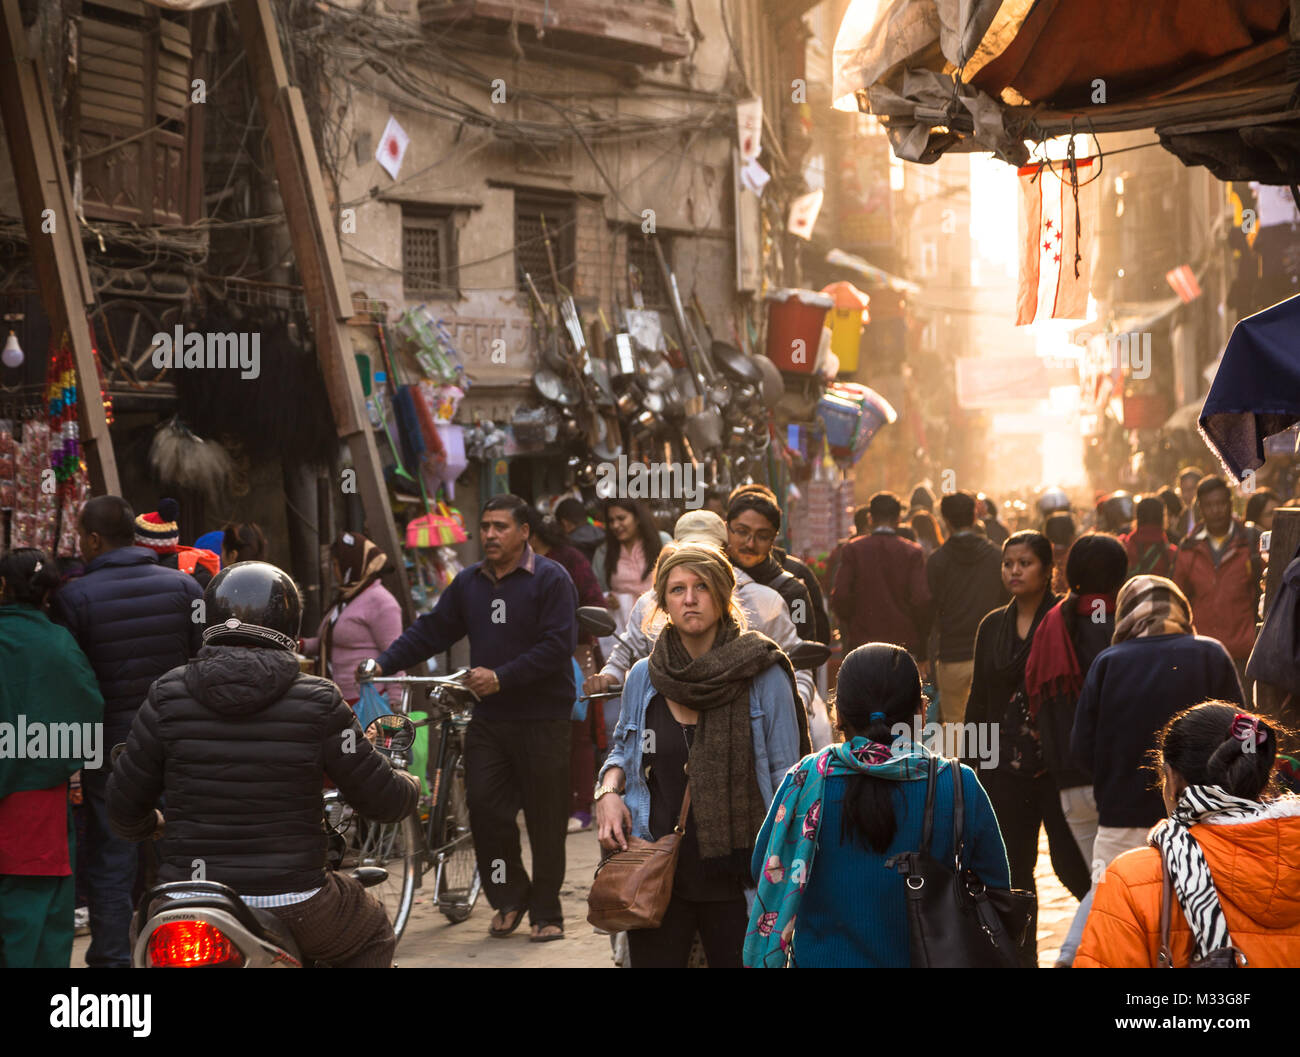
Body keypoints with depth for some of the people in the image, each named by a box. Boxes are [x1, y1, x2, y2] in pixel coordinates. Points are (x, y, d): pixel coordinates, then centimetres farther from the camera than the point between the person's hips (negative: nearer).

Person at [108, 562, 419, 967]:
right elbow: (381, 799, -3)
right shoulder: (316, 702, -10)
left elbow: (125, 801, 3)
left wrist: (145, 828, 27)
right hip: (289, 899, -2)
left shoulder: (169, 695, -4)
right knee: (372, 940, 29)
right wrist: (410, 787, 22)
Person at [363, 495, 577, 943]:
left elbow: (557, 645, -15)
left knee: (546, 820, 1)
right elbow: (431, 630, 12)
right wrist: (383, 664, 0)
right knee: (484, 806, -3)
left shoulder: (551, 579, -6)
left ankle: (546, 913, 11)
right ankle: (509, 898, 15)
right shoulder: (468, 582, 13)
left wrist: (501, 677, -21)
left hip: (542, 719, -5)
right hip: (489, 718, 5)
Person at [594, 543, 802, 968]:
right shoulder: (644, 678, 5)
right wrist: (608, 792, 1)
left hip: (736, 880, -2)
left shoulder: (763, 677, -4)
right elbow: (623, 750, 22)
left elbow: (786, 775, -2)